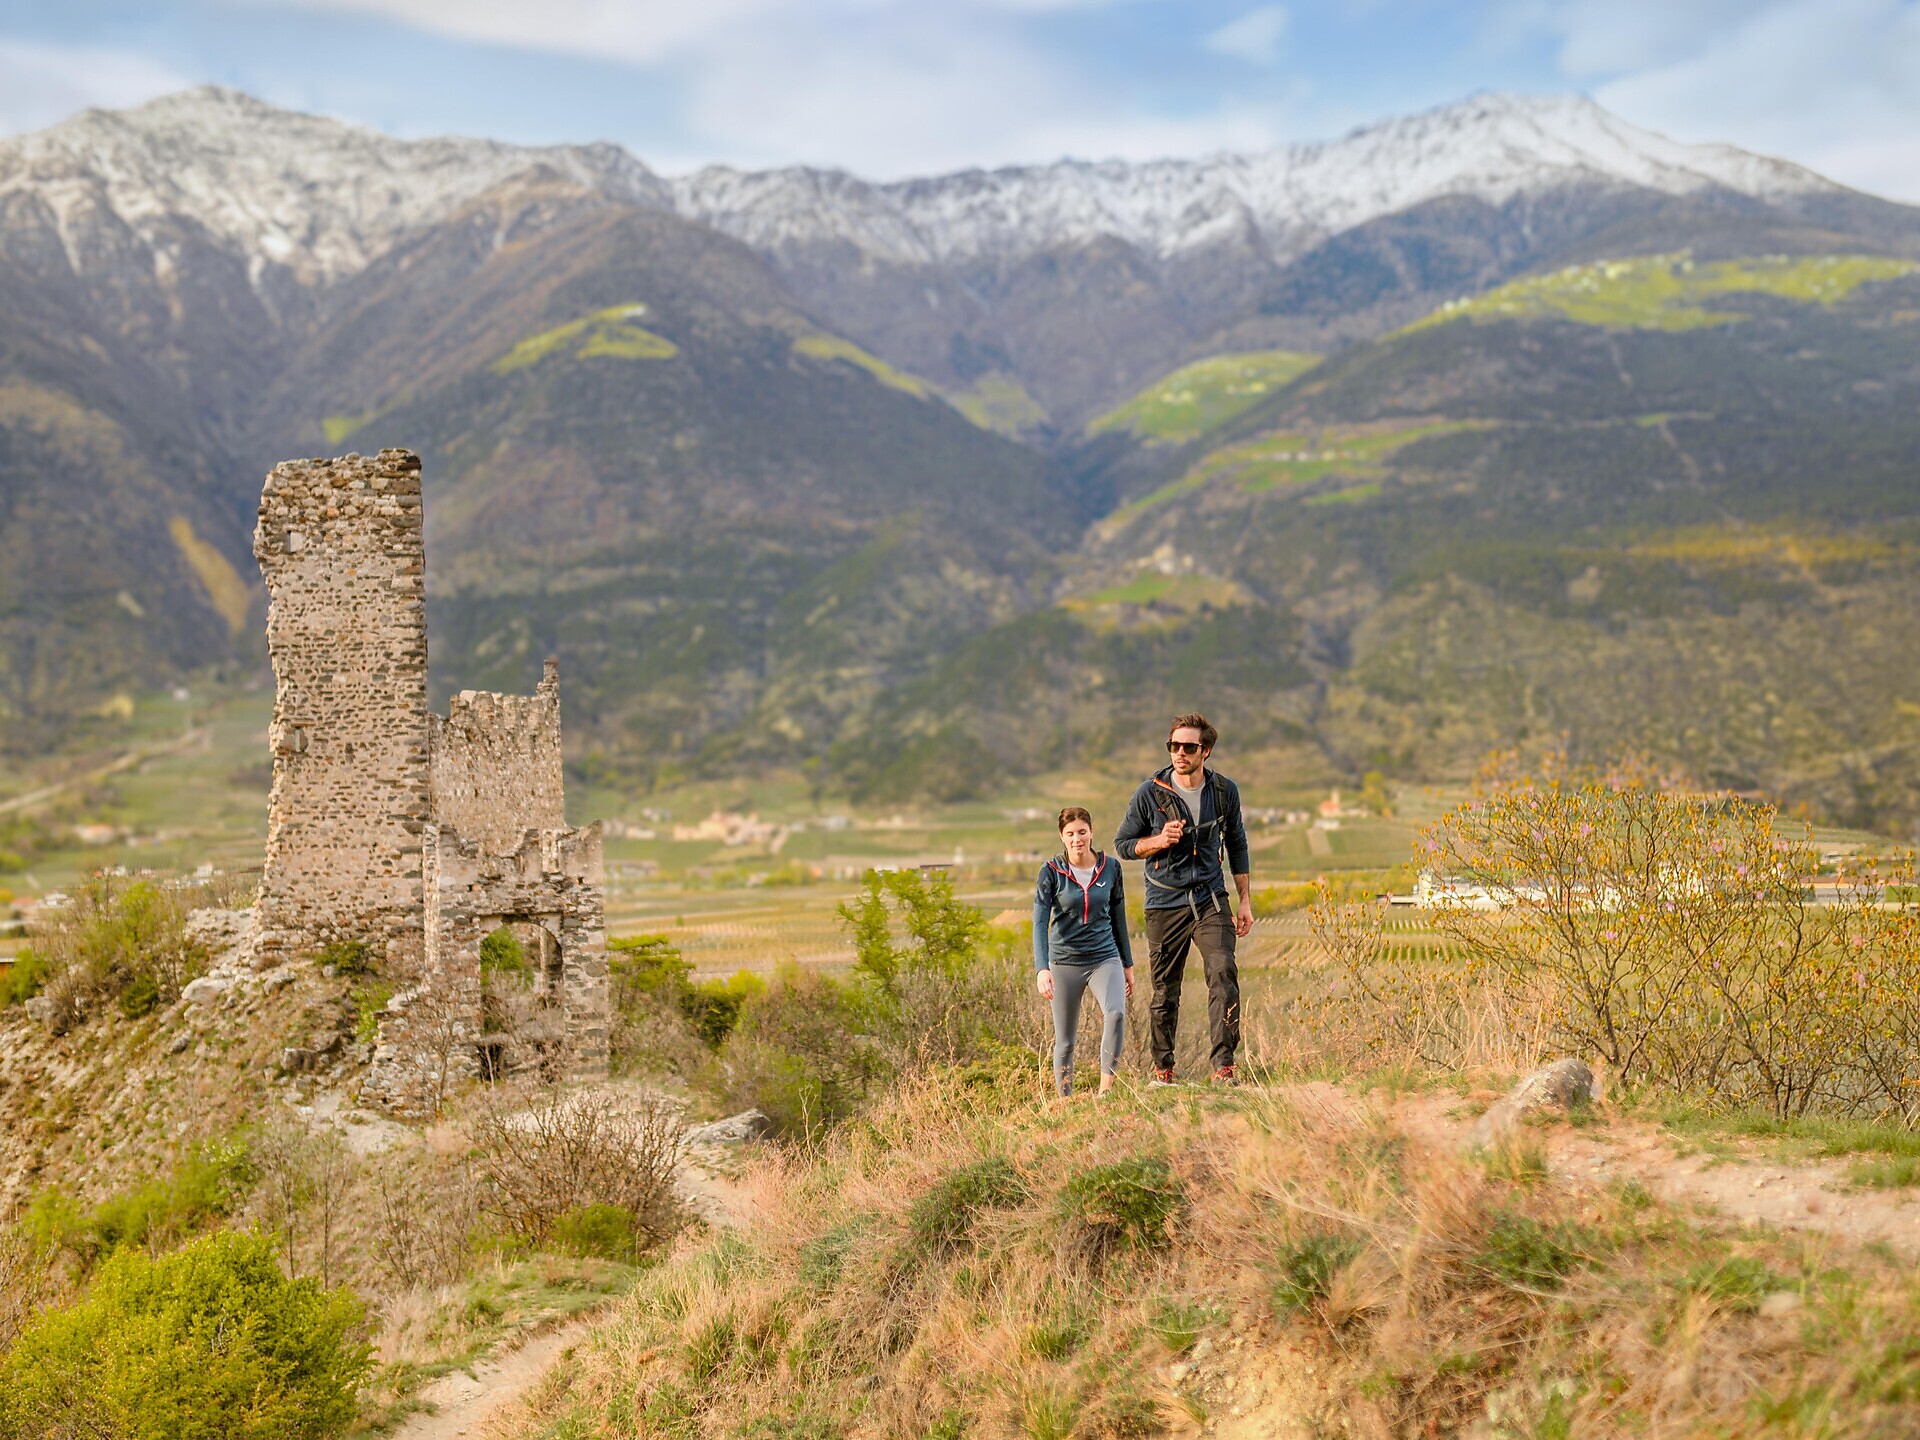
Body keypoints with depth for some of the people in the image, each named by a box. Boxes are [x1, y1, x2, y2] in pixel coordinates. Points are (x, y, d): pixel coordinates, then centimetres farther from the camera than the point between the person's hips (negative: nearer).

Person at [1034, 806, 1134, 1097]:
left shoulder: (1110, 867, 2)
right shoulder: (1051, 871, -6)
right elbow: (1040, 922, -12)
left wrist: (1127, 964, 17)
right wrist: (1042, 969, -25)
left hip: (1105, 957, 1)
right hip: (1064, 961, -1)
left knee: (1116, 1013, -26)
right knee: (1065, 1040, 5)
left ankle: (1106, 1088, -19)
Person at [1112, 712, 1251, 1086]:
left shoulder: (1225, 791, 2)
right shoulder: (1150, 792, -5)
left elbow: (1237, 846, 14)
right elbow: (1122, 843, 4)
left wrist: (1245, 901, 11)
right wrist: (1159, 841, -15)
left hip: (1211, 900, 1)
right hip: (1165, 904, -1)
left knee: (1223, 974, -18)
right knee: (1165, 990, 5)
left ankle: (1223, 1068, -17)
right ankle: (1163, 1069, 22)